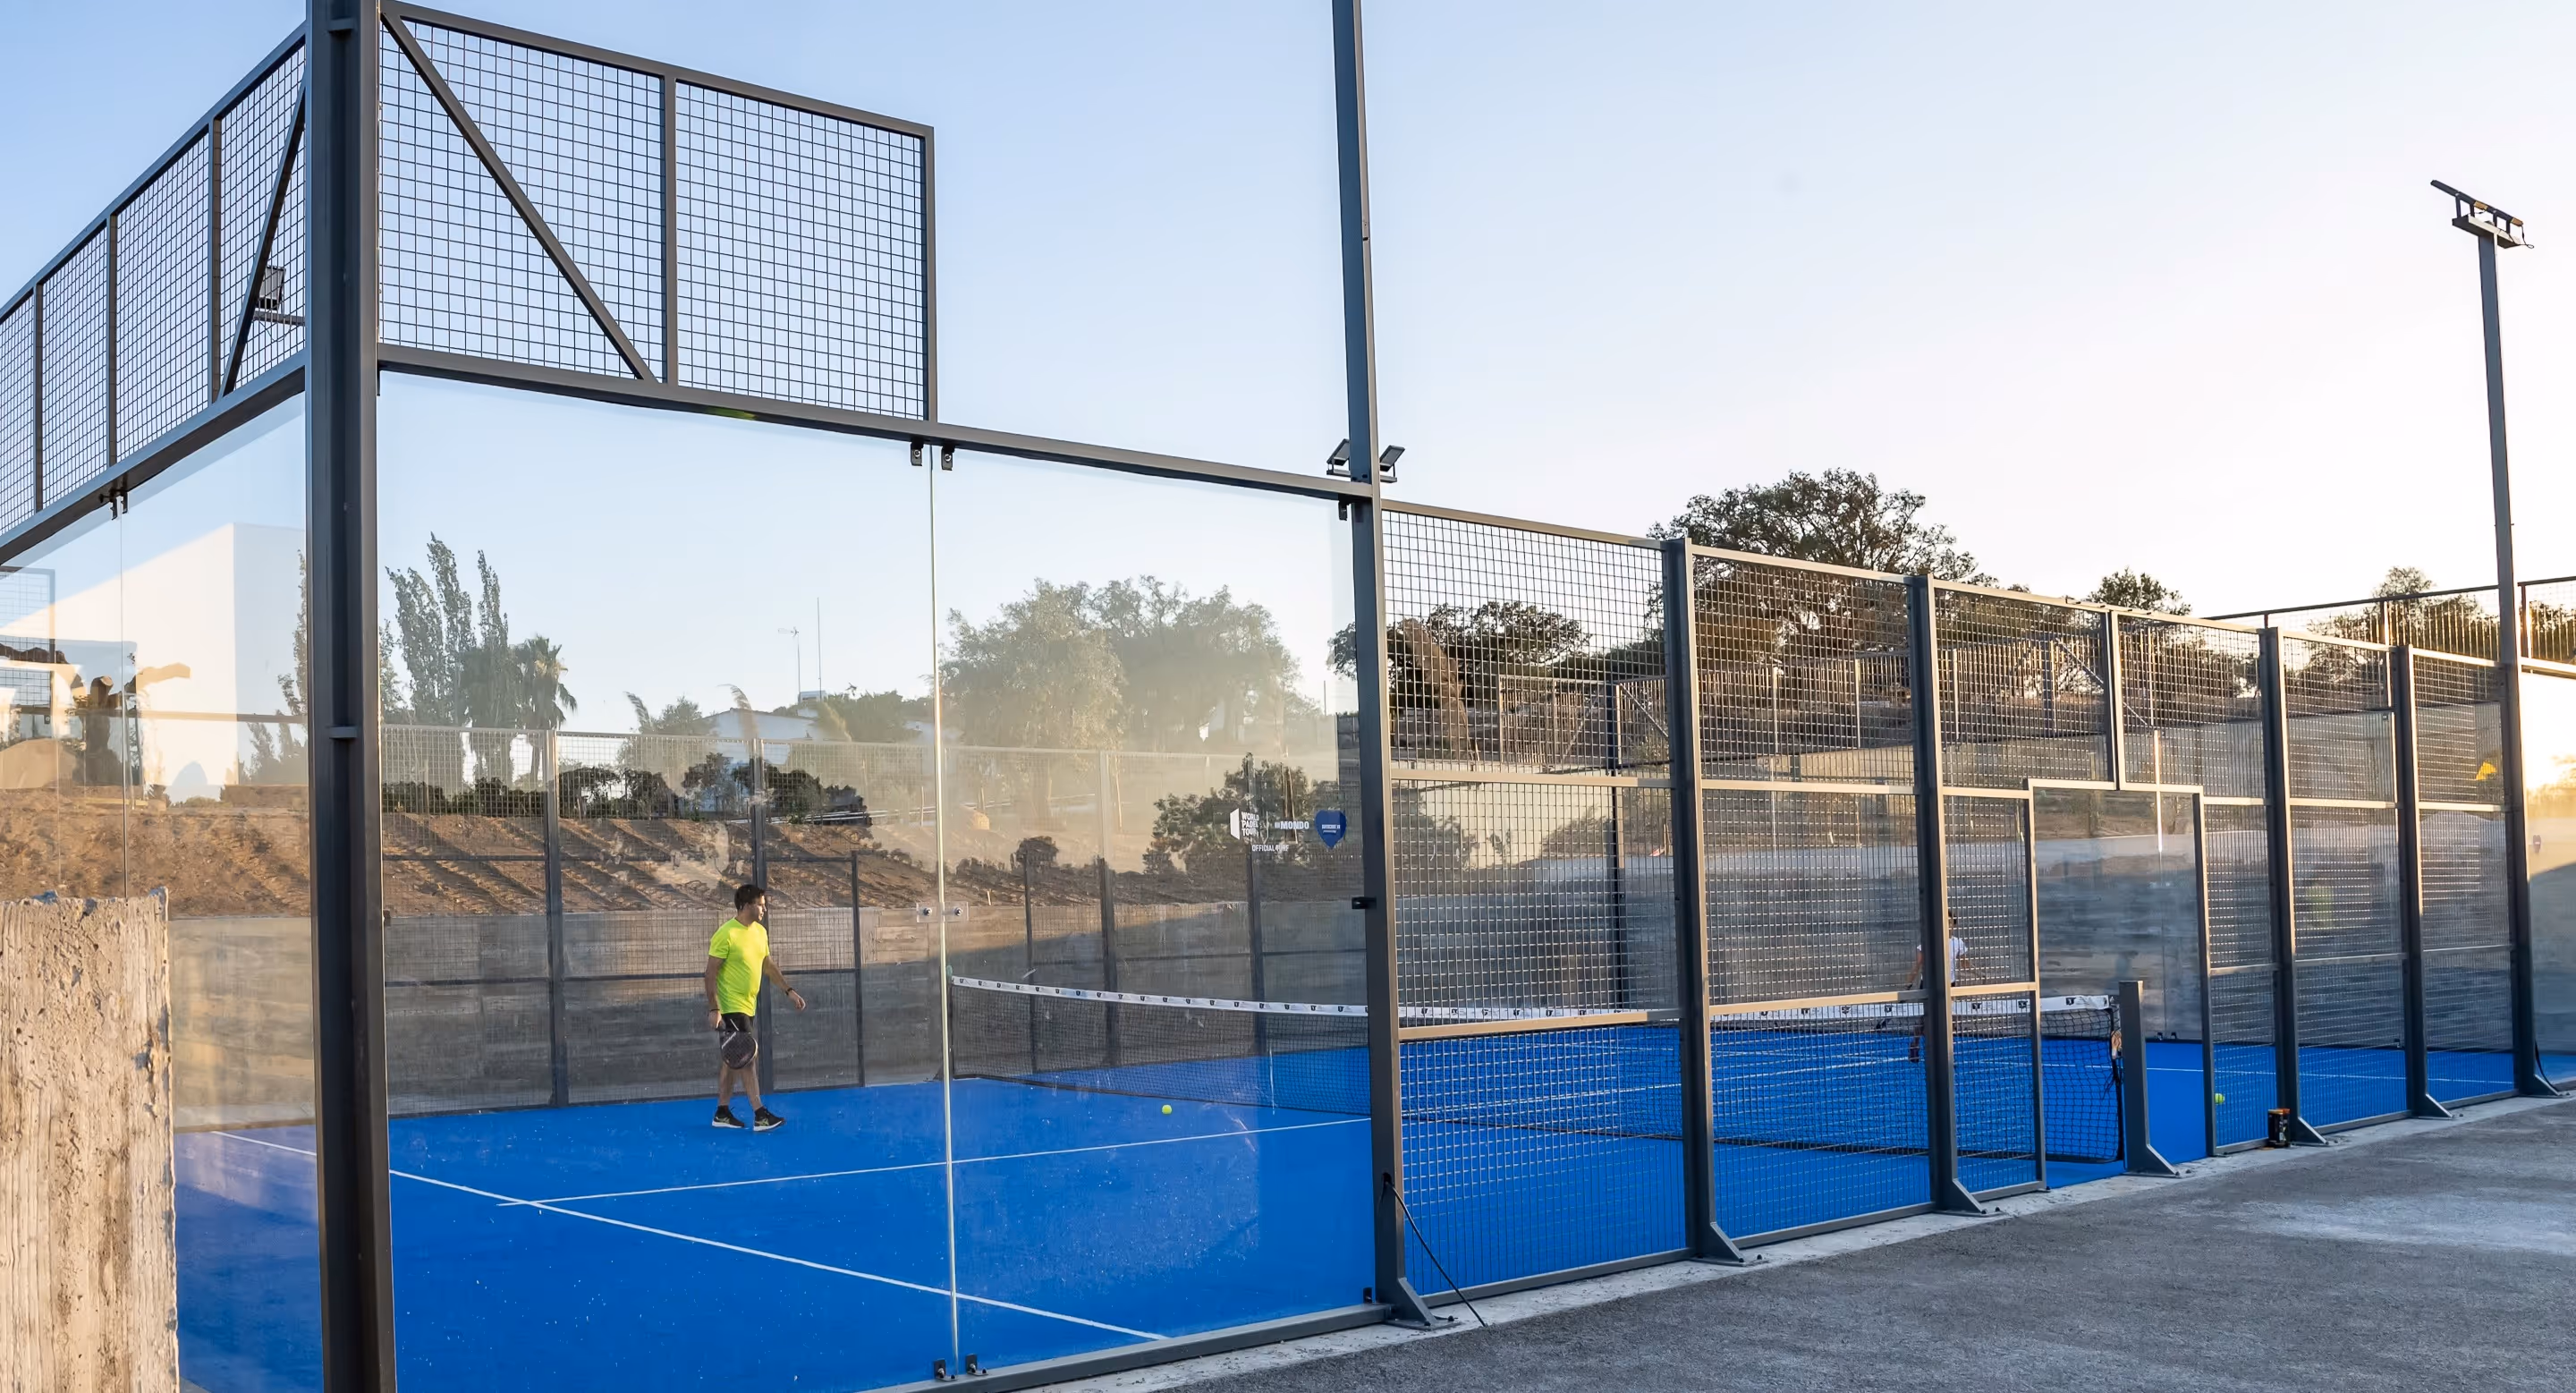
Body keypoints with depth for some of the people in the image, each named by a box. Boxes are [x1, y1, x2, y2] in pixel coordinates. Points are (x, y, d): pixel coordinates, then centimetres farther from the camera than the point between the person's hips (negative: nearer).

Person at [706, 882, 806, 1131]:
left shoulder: (760, 931, 7)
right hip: (731, 1007, -8)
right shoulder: (726, 934, -17)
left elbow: (768, 965, 18)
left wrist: (789, 991, 11)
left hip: (748, 1005, 8)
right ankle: (760, 1116, -10)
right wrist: (714, 1009, -22)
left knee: (732, 1060, 13)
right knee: (748, 1057, -10)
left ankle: (722, 1113, 20)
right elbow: (711, 973, -17)